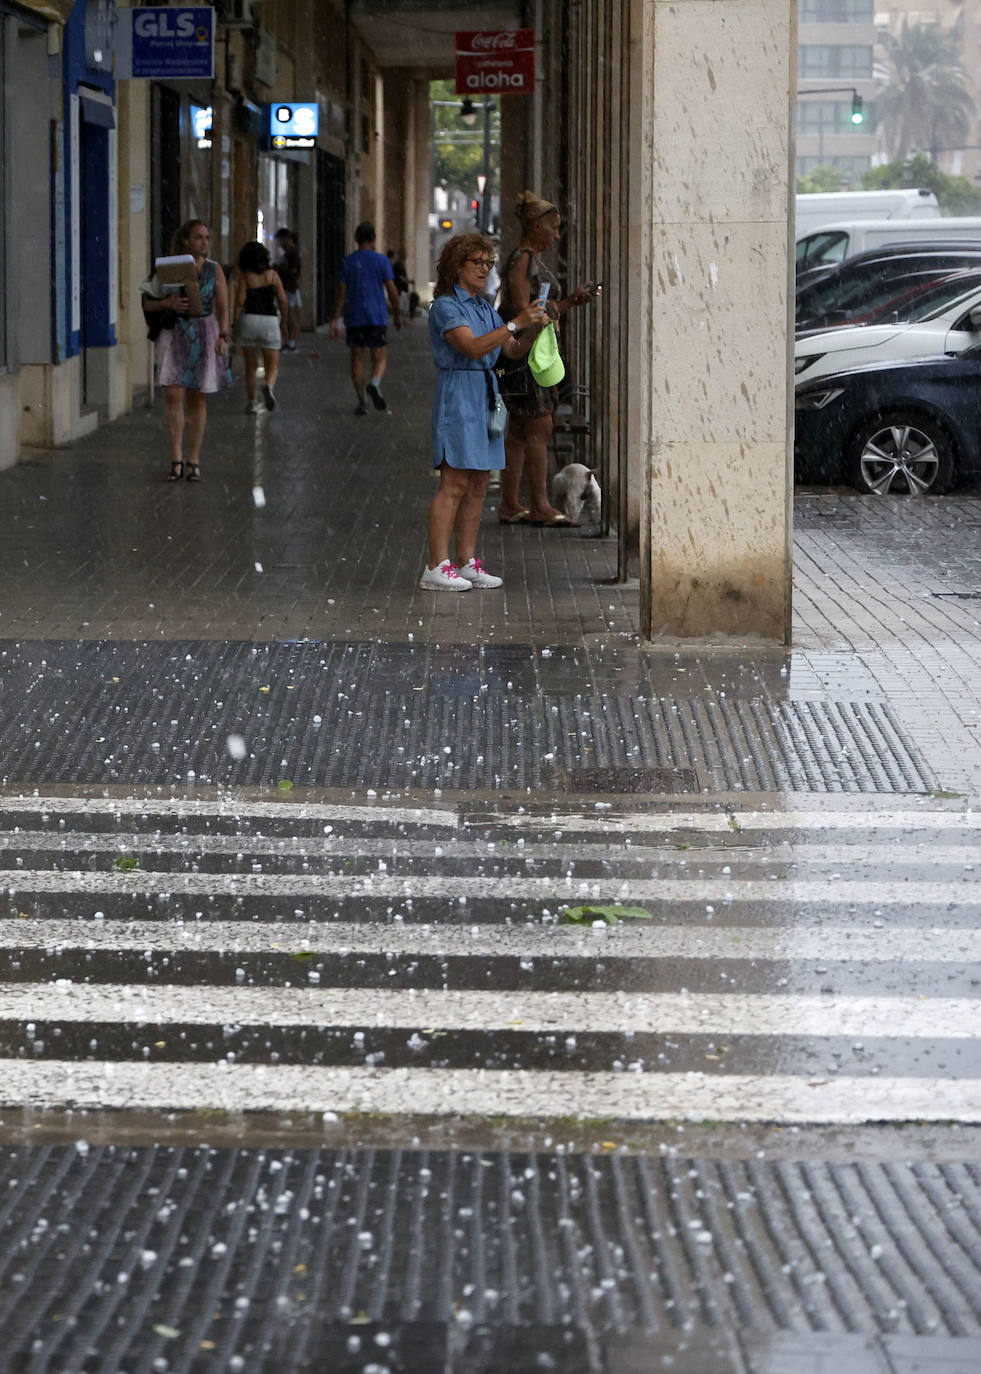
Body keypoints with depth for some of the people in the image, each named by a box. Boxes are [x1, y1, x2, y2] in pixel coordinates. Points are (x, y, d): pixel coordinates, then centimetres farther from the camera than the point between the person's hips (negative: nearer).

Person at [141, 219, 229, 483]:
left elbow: (223, 307, 5)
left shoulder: (214, 270, 5)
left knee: (197, 399, 5)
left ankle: (194, 460, 11)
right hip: (174, 334, -1)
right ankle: (176, 458, -10)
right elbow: (147, 304, 2)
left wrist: (222, 336, -8)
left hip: (204, 335, 1)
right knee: (173, 394, -13)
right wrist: (167, 303, -17)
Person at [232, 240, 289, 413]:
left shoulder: (243, 275, -3)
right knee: (273, 365, 5)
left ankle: (251, 401, 13)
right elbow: (283, 301, 4)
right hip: (270, 321, 0)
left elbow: (239, 301, -10)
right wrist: (284, 318, 20)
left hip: (248, 320, 0)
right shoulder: (272, 275, 3)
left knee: (251, 365, 14)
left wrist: (234, 323, -3)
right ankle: (269, 387, -26)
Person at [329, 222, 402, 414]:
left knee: (357, 359, 8)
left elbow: (341, 293, 0)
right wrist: (397, 314, 9)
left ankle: (361, 399, 1)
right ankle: (375, 384, -26)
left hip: (354, 318, 1)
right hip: (377, 317, -1)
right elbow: (392, 291, -3)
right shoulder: (381, 260, -2)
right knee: (380, 358, 4)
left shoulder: (348, 262, 3)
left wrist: (335, 320, 2)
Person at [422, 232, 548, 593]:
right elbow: (473, 347, -21)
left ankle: (466, 562, 11)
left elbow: (513, 351, 14)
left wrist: (532, 331, -6)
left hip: (485, 396, 8)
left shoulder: (484, 307, 16)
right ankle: (436, 567, -10)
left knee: (478, 484, 7)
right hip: (458, 396, -8)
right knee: (455, 484, -10)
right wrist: (516, 323, -25)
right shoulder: (446, 306, -8)